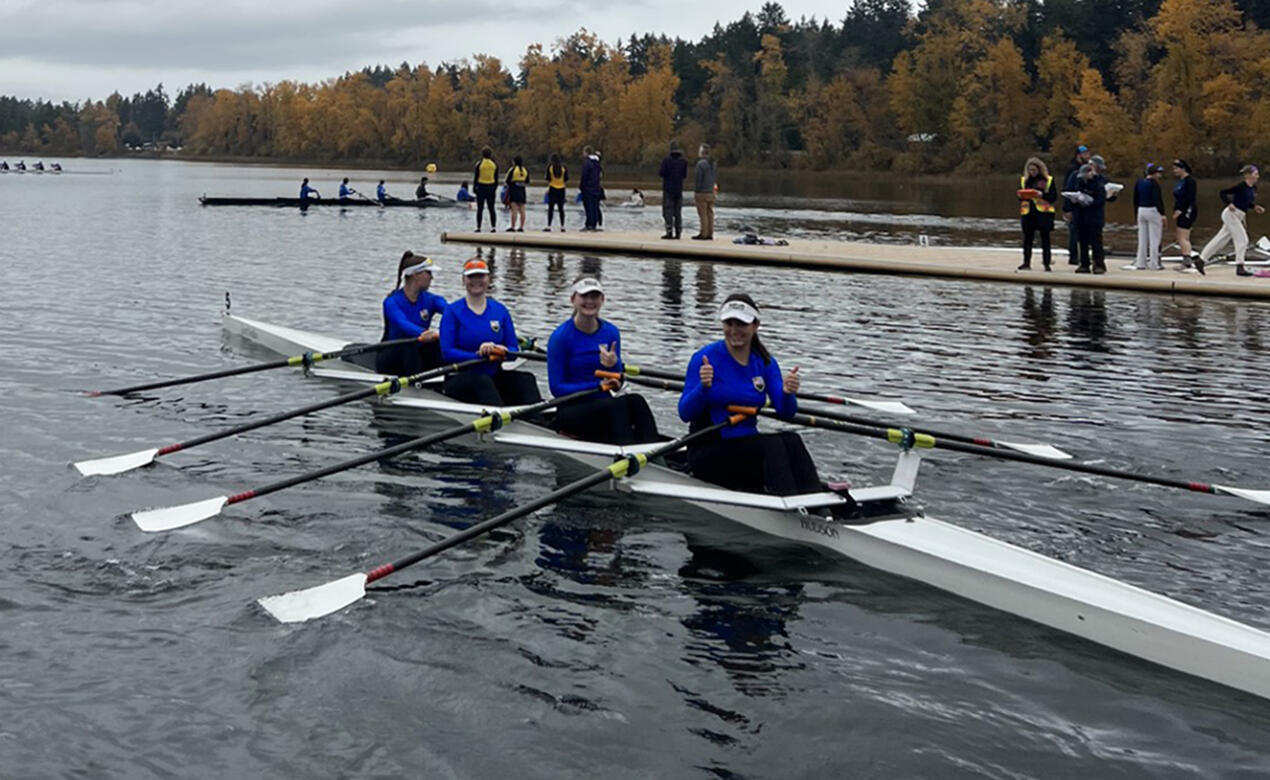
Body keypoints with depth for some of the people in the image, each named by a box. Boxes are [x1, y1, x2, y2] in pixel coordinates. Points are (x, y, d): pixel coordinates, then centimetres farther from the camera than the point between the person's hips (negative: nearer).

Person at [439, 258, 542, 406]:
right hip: (460, 381, -4)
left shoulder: (500, 310, 12)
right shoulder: (452, 311, 0)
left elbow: (514, 349, 8)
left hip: (494, 378, 4)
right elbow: (447, 353, -10)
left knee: (526, 378, -22)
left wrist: (502, 351, -17)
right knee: (482, 381, -36)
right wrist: (479, 355, -25)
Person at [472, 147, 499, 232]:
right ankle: (493, 227, 3)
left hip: (481, 187, -2)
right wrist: (495, 188, 13)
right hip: (491, 187, 2)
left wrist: (475, 187, 5)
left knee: (480, 209, 1)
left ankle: (478, 227, 0)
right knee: (491, 209, 7)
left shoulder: (479, 163, -5)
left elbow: (476, 177, -3)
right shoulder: (494, 164, 3)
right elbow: (496, 178, 6)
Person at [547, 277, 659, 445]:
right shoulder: (561, 336, -9)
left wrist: (614, 365, -15)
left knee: (636, 401, -27)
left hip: (604, 407, 5)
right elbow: (557, 388, -11)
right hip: (571, 413, -5)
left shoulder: (611, 332, 6)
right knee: (617, 406, -33)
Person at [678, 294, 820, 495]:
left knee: (791, 440, -25)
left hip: (749, 449, 5)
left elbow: (785, 412, -4)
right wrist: (703, 387, -33)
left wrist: (787, 393, -26)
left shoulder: (765, 362, 7)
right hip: (708, 453, -5)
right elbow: (685, 414, -15)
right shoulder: (706, 358, -8)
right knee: (772, 444, -30)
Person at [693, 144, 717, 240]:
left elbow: (698, 178, -15)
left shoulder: (701, 163, -14)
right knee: (710, 214, 8)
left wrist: (695, 191, -8)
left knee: (703, 214, -6)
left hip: (702, 193, -8)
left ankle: (704, 234, -5)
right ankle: (710, 234, 9)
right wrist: (712, 189, 18)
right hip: (711, 193, 8)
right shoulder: (712, 164, 11)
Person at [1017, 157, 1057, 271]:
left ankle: (1046, 263, 1)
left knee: (1045, 238, -2)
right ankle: (1026, 263, 10)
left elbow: (1054, 197, -2)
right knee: (1027, 238, 3)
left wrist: (1042, 194, -18)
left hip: (1044, 212, -3)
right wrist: (1022, 195, -6)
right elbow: (1020, 196, 17)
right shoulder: (1024, 180, 11)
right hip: (1028, 212, 3)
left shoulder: (1048, 180, 1)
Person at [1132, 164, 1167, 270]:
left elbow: (1135, 199, 12)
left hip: (1141, 211, 7)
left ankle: (1141, 263, 11)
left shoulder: (1139, 183, 8)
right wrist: (1162, 213, -16)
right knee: (1154, 239, -1)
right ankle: (1154, 264, 0)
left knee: (1142, 238, 10)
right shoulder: (1154, 184, -12)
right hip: (1152, 211, -7)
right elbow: (1156, 200, -18)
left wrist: (1136, 213, 19)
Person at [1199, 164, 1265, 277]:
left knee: (1221, 240, 11)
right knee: (1242, 239, -11)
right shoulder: (1241, 186, -16)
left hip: (1239, 217, 9)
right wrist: (1229, 204, -28)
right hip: (1231, 213, -9)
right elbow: (1223, 193, -15)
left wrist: (1255, 207, 6)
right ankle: (1239, 268, -9)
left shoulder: (1253, 188, 9)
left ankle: (1201, 260, 17)